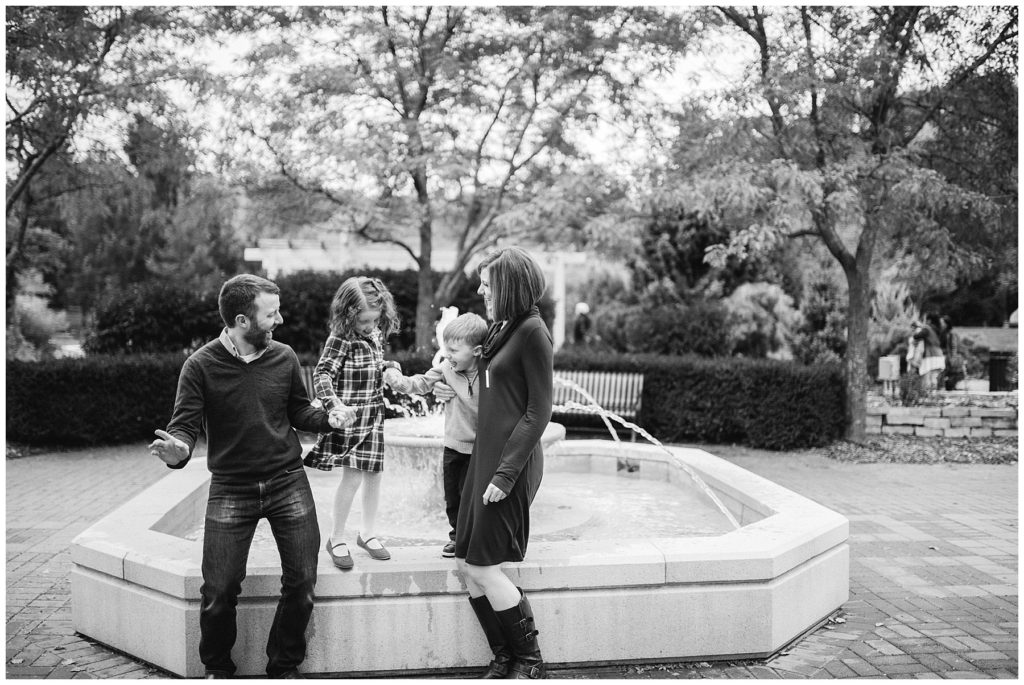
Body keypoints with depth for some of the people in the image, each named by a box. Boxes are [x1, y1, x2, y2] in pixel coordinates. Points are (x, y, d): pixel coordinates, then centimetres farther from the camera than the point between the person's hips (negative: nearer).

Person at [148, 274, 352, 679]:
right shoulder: (201, 366, -11)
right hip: (230, 489, -2)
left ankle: (284, 667, 24)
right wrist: (177, 451, -35)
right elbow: (185, 426, -12)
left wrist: (327, 419, -10)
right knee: (219, 591, -2)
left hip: (288, 482, 2)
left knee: (301, 583, 3)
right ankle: (217, 669, 25)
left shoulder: (283, 357, -3)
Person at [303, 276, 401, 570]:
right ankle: (336, 539, 5)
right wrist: (334, 405, -33)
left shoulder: (376, 336, 7)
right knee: (353, 475, -10)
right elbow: (321, 374, -22)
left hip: (374, 417, 7)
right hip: (350, 418, -7)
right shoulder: (340, 339, -16)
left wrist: (388, 368, 7)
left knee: (374, 473, 12)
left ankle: (368, 532, 27)